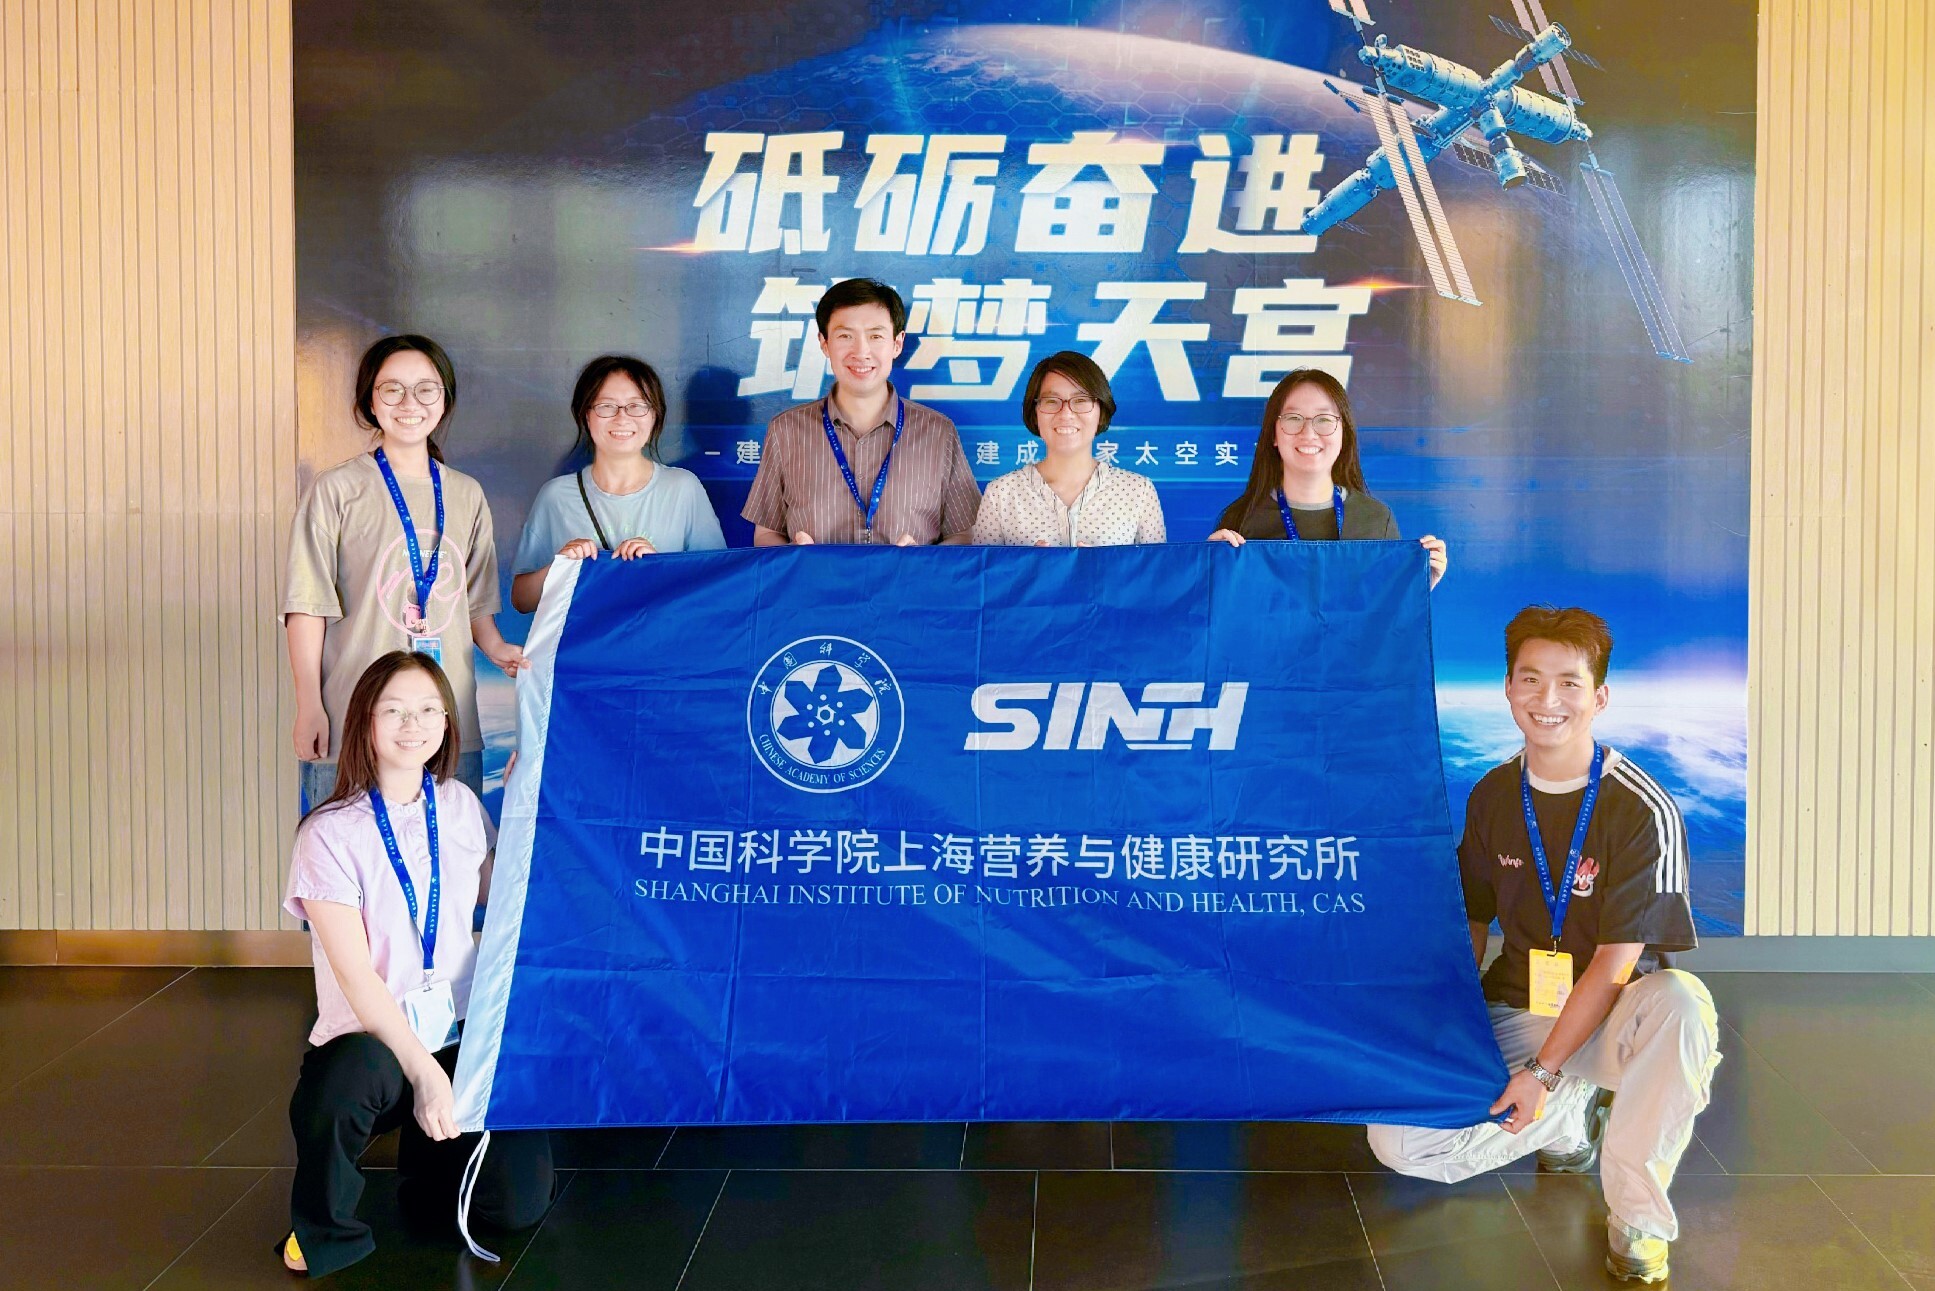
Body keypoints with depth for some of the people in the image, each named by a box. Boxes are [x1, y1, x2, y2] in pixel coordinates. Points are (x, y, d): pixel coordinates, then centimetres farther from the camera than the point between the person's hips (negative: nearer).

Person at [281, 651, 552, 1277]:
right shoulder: (331, 833, -10)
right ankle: (324, 1228, -8)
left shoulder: (462, 807, 4)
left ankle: (432, 1150, 20)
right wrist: (424, 1073, -22)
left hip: (461, 1033, 4)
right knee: (348, 1078, -39)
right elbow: (357, 978, -15)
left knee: (520, 1200, -15)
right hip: (372, 1041, -3)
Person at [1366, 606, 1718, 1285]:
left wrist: (1541, 1070, -22)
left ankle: (1636, 1219, -21)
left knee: (1682, 1005, -40)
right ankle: (1571, 1121, 10)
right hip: (1515, 1012, 4)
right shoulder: (1493, 796, 1)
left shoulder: (1642, 810, -15)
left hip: (1611, 1020, -4)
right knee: (1394, 1138, -15)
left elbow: (1616, 963, -17)